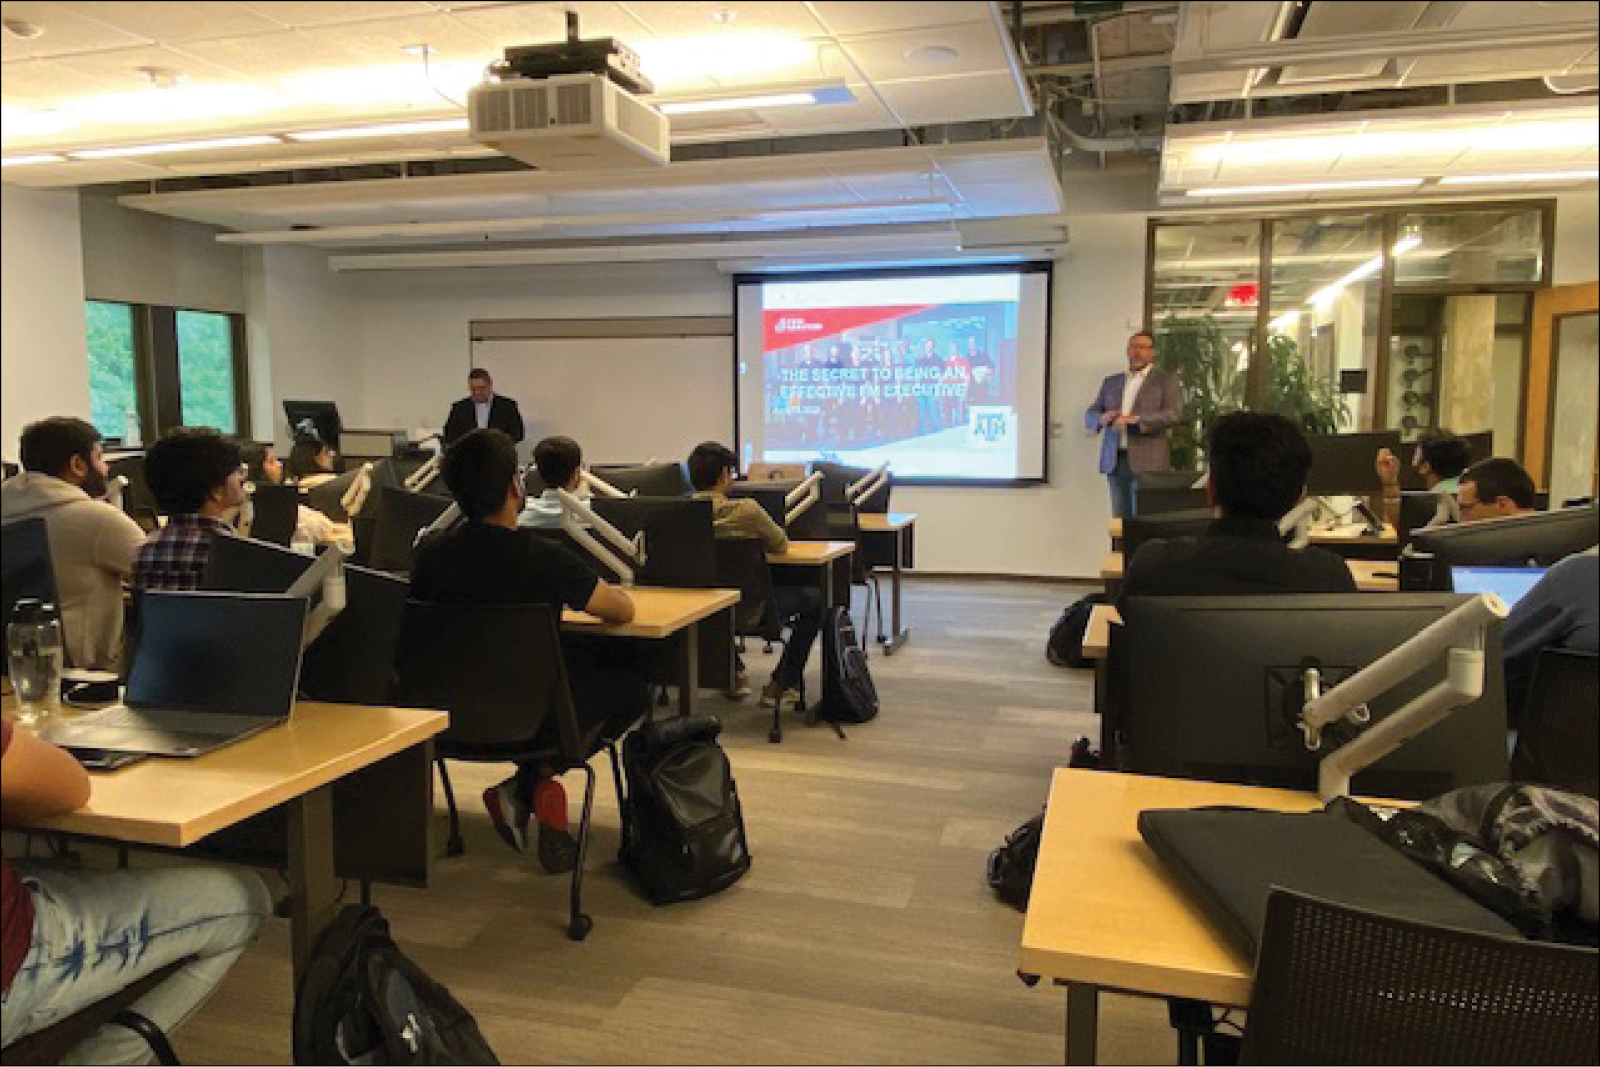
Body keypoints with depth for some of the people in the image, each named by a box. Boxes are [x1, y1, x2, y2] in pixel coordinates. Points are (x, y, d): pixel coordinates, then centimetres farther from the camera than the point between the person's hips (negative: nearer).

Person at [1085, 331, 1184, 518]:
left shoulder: (1166, 380, 5)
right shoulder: (1112, 382, 18)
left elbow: (1174, 413, -9)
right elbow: (1090, 415, 14)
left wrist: (1136, 419, -21)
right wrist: (1103, 418, -10)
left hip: (1146, 461, -4)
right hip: (1115, 460, 4)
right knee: (1120, 518, 4)